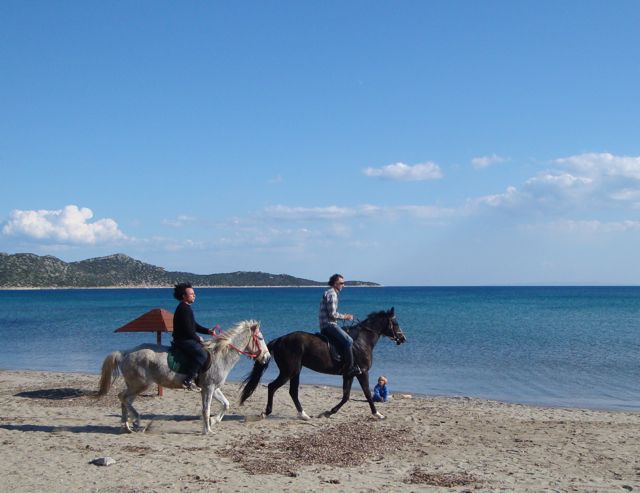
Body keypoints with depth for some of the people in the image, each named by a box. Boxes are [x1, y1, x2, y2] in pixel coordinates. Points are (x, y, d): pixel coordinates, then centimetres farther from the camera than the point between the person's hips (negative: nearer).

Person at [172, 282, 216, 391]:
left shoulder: (186, 308, 16)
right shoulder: (183, 309, -17)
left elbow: (194, 325, 21)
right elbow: (188, 329, -21)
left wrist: (208, 331, 10)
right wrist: (198, 338, -7)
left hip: (187, 339, 11)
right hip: (183, 340, -11)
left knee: (207, 348, 18)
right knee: (202, 354, -26)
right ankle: (188, 380, -26)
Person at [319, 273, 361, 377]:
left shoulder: (328, 293, 20)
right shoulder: (332, 294, -12)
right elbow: (332, 314, -18)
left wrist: (344, 316, 19)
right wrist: (345, 317, -7)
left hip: (325, 327, 11)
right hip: (329, 325, -11)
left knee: (347, 340, 19)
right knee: (348, 341, -21)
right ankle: (349, 368, -23)